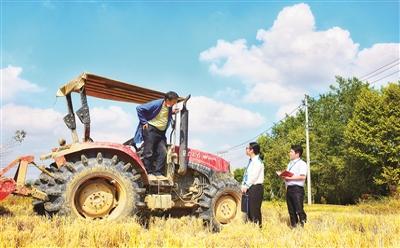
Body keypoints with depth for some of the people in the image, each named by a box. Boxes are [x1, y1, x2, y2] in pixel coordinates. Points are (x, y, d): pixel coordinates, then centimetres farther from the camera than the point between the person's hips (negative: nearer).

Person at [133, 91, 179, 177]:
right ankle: (148, 172, 5)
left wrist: (171, 113, 7)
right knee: (149, 152, -2)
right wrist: (144, 122, -13)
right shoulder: (156, 104, -16)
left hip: (161, 132, 7)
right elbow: (139, 108, -14)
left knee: (163, 152, 0)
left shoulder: (169, 108, 5)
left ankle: (158, 172, 5)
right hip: (151, 129, -7)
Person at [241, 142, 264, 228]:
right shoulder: (251, 161, 16)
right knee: (248, 210, 11)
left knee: (255, 210, -5)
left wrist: (246, 186, -14)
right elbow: (246, 174, 17)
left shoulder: (257, 161, -11)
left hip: (255, 188, -9)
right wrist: (243, 185, 6)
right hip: (248, 188, 9)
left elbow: (254, 176, -18)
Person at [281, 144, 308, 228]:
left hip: (297, 189, -8)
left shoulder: (302, 163, -4)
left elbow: (303, 177, -16)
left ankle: (303, 224, -4)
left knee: (299, 209, -11)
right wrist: (284, 176, 4)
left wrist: (291, 177, -18)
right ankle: (293, 226, 17)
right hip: (289, 189, 8)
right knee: (291, 210, 10)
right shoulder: (290, 163, 22)